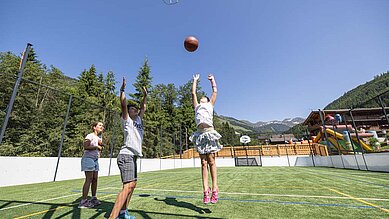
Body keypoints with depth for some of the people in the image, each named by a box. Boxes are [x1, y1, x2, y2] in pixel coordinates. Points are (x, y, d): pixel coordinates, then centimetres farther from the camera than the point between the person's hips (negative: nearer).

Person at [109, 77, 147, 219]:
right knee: (128, 186, -20)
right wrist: (122, 89, -13)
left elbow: (143, 108, 27)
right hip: (126, 155, -9)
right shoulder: (126, 120, 0)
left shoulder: (138, 120, 19)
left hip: (133, 156, 9)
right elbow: (123, 104, -12)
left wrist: (145, 96, 29)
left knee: (132, 184, 15)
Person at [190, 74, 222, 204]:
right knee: (203, 162, 1)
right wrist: (195, 81, 41)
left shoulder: (210, 104, 21)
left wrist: (212, 79, 38)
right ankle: (206, 189, 3)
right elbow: (193, 93, 30)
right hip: (200, 133, 3)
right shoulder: (197, 106, 27)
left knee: (211, 161, -3)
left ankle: (214, 188, 2)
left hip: (209, 132, -3)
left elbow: (215, 91, 24)